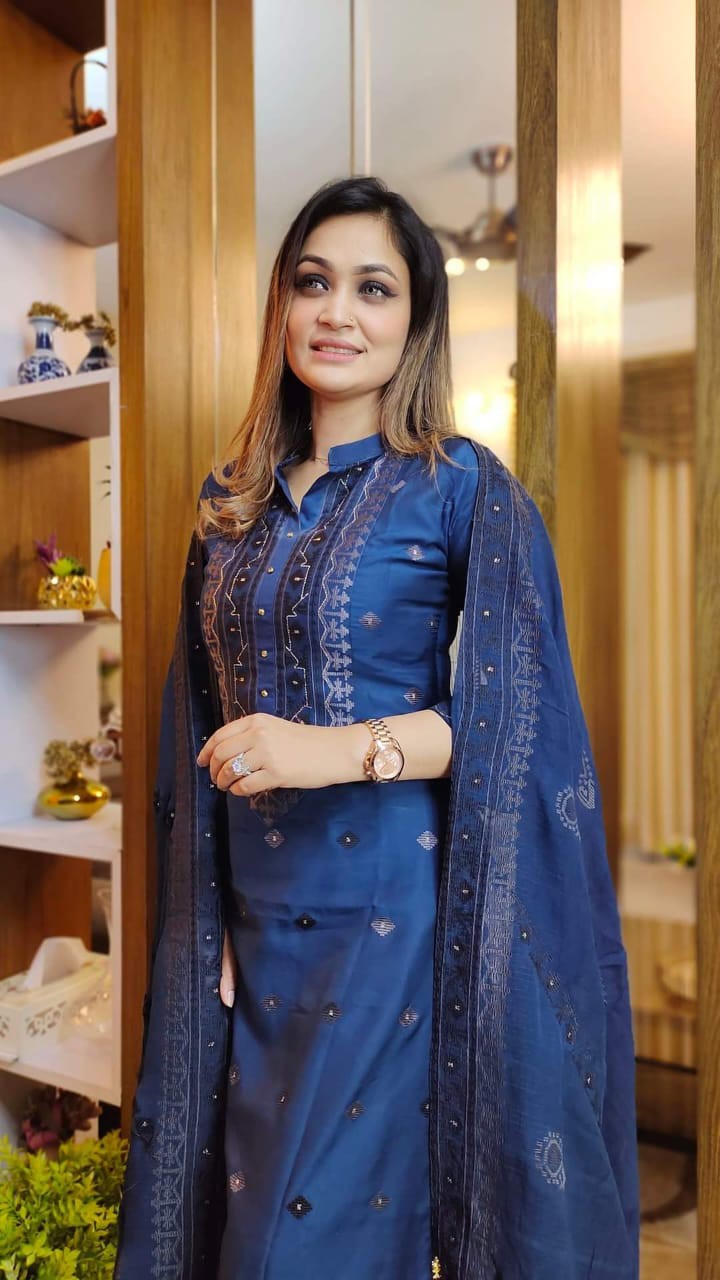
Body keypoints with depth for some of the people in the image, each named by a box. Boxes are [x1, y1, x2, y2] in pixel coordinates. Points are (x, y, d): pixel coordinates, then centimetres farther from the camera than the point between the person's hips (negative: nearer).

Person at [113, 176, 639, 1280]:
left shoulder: (461, 485, -6)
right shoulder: (235, 502, 9)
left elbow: (516, 715, -9)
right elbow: (205, 723, 11)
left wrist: (347, 747, -22)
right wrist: (214, 919, 7)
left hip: (396, 909, -5)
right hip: (259, 914, 5)